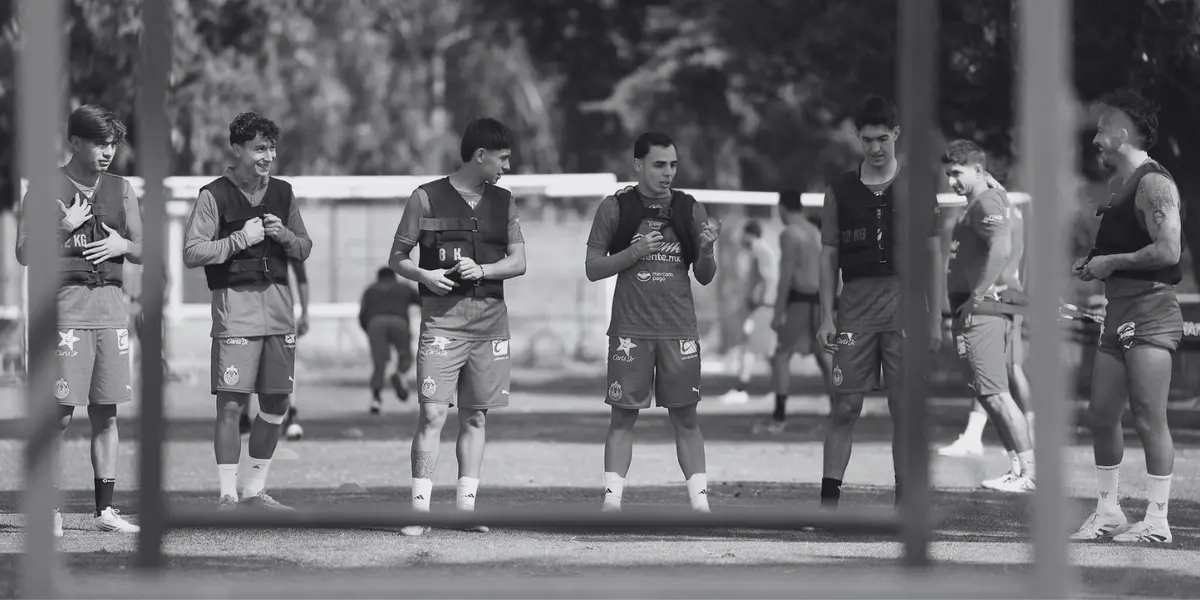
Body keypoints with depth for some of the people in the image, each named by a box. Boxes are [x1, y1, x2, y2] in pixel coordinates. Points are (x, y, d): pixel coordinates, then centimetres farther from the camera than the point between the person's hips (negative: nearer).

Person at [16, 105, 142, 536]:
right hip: (65, 308, -5)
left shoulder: (121, 190, 14)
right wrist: (65, 229, -12)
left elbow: (143, 252, 19)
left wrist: (122, 245, -2)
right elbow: (24, 253, -2)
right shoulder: (45, 189, 0)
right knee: (61, 413, -7)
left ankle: (104, 509, 10)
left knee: (106, 413, 6)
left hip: (110, 306, 5)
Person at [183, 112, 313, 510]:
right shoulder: (215, 196, -3)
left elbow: (304, 249, 18)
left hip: (278, 303, 5)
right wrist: (240, 240, -13)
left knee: (276, 405, 7)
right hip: (235, 303, -5)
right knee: (231, 405, -8)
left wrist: (283, 235, -2)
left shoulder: (282, 193, 13)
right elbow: (191, 253, -7)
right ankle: (228, 496, -4)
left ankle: (254, 491, 19)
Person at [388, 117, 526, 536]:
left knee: (475, 415, 7)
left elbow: (518, 262, 8)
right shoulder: (427, 198, 0)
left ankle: (467, 505, 11)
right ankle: (420, 507, -10)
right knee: (432, 412, -11)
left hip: (490, 317, 5)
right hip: (443, 316, -5)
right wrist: (423, 275, -16)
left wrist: (481, 270, -10)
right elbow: (397, 258, 3)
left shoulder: (502, 202, 12)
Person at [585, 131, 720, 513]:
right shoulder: (615, 209, 3)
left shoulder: (689, 210, 9)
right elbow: (593, 269, 3)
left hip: (679, 328, 2)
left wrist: (706, 252, -10)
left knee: (686, 417, 3)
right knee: (623, 415, -2)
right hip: (630, 328, -2)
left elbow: (705, 277, 11)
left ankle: (700, 500, 5)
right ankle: (611, 500, -1)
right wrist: (634, 252, -11)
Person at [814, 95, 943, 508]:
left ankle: (905, 501, 7)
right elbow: (828, 256, 9)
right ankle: (828, 499, 0)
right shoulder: (841, 191, 9)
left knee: (905, 408, 1)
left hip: (905, 299, 0)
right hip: (857, 300, 0)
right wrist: (826, 316, 2)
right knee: (845, 405, -3)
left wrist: (935, 317, 2)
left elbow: (934, 254, 7)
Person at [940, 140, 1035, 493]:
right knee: (990, 393, 11)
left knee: (994, 392, -13)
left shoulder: (986, 203, -10)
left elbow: (1002, 249, -25)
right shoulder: (977, 205, 21)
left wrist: (978, 294, -22)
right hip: (978, 312, 11)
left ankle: (1029, 473, -15)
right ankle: (1019, 470, 12)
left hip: (981, 311, -11)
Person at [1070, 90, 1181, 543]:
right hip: (1119, 313, 10)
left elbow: (1167, 251, -21)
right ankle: (1108, 512, 18)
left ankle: (1157, 521, -5)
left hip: (1150, 310, -10)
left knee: (1148, 419, -8)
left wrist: (1111, 262, -13)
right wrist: (1094, 264, 11)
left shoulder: (1154, 184, -12)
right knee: (1101, 415, 10)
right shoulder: (1121, 184, 18)